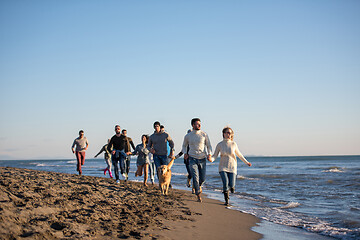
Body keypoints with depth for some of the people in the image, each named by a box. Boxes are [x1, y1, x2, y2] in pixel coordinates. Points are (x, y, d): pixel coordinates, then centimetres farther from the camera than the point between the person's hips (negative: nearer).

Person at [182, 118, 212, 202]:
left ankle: (199, 185, 41)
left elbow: (208, 146, 5)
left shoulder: (204, 134, 0)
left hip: (202, 159, 1)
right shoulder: (188, 136, 1)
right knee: (195, 177, -12)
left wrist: (209, 154, -12)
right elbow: (184, 145, 19)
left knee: (202, 178, 5)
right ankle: (198, 195, 1)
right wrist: (185, 153, 1)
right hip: (192, 159, -1)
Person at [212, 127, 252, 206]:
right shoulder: (219, 145, -5)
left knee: (231, 185, -7)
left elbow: (239, 154, 12)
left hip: (232, 167, 1)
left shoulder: (233, 144, -3)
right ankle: (226, 200, -2)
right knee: (225, 183, -20)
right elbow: (214, 156, -2)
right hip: (223, 167, -1)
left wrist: (246, 162, 20)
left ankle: (231, 186, 33)